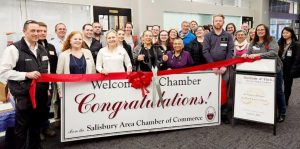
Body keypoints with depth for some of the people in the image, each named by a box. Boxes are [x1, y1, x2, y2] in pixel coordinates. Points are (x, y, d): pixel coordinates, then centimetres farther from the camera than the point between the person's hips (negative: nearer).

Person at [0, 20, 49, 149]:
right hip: (24, 95, -6)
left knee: (37, 124, 19)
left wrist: (47, 87, 15)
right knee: (22, 127, 8)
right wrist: (26, 74, -21)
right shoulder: (14, 49, -11)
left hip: (41, 94, 6)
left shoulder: (42, 49, 11)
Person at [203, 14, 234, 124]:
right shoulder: (208, 36, 7)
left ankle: (224, 113, 9)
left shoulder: (228, 36, 9)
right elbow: (205, 51, -2)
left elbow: (230, 51, 2)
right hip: (211, 66, 0)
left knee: (225, 90, 1)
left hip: (225, 67, 1)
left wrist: (225, 66, -9)